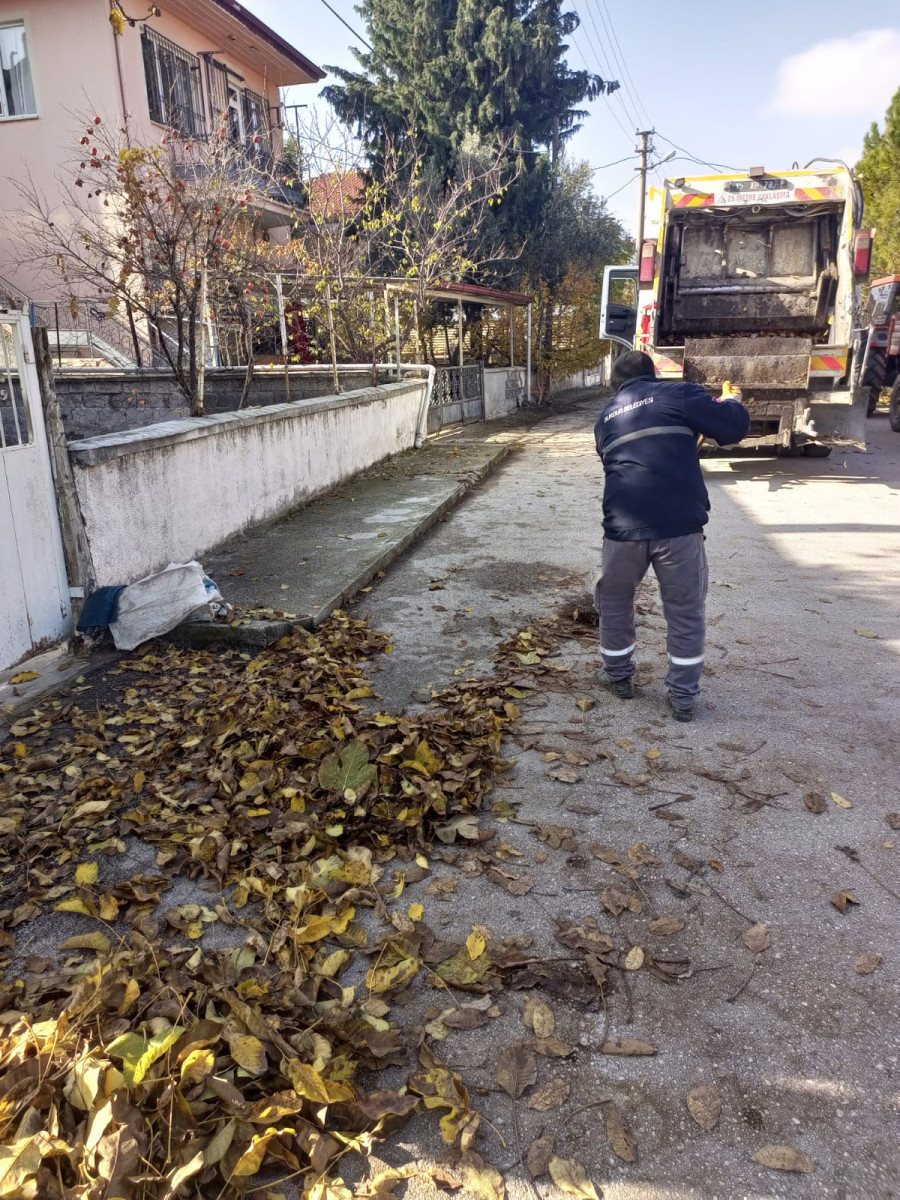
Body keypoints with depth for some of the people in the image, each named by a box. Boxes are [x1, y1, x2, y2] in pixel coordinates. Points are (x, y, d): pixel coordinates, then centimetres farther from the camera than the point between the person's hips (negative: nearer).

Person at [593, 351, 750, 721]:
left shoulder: (607, 417, 21)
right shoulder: (680, 394, 7)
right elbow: (734, 426, -2)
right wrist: (731, 403, 23)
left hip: (623, 524, 3)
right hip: (679, 524, -3)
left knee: (615, 602, 24)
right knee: (686, 611, 12)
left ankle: (618, 676, 36)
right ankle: (683, 697, 17)